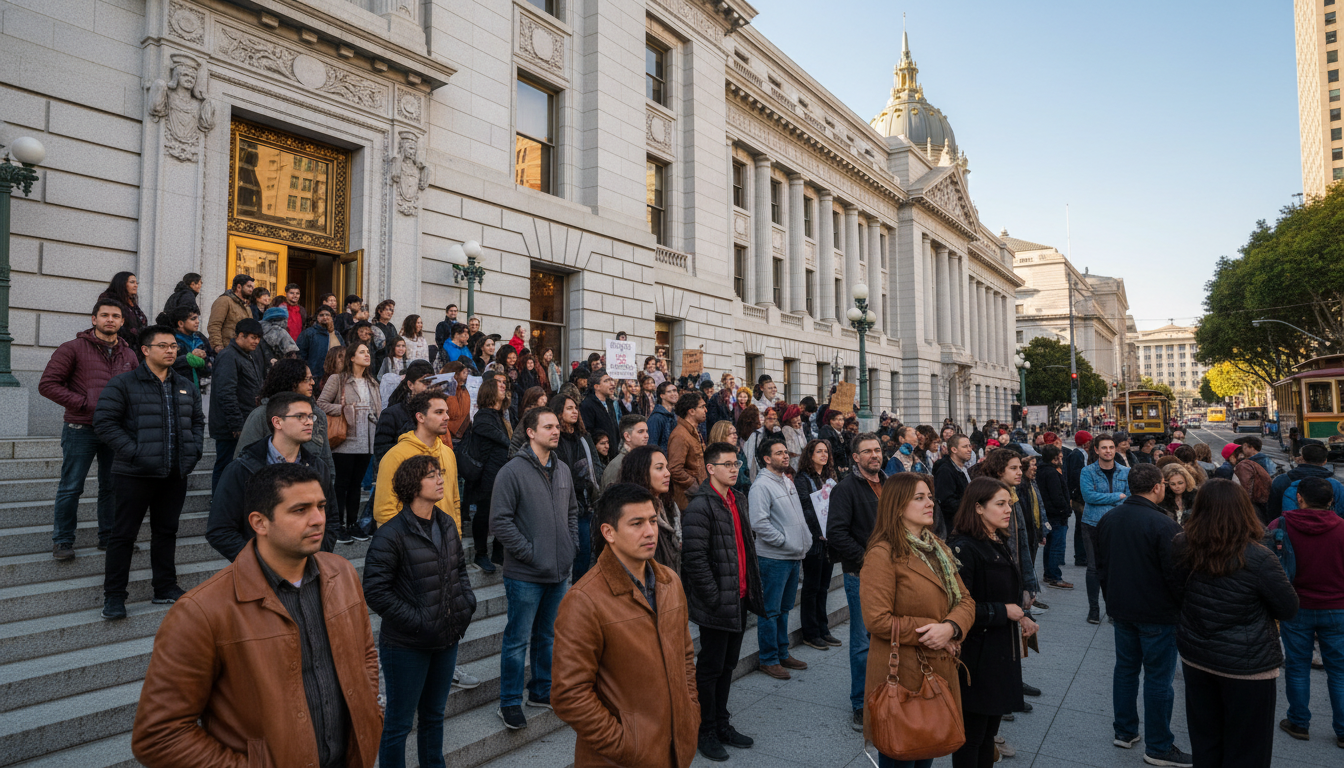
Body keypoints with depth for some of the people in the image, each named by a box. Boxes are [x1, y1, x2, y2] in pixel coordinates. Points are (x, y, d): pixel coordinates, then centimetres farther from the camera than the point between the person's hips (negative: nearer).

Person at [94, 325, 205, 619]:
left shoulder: (185, 387, 12)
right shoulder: (123, 384, -6)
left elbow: (198, 420, 22)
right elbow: (104, 422, -10)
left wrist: (195, 449, 7)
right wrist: (133, 452, -17)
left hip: (176, 475, 5)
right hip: (135, 475, -5)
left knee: (166, 531, 14)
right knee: (123, 534, 3)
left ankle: (165, 588, 25)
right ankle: (113, 595, 13)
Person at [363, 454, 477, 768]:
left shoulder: (446, 524, 3)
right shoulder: (391, 534, -19)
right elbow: (375, 591, -19)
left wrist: (467, 602, 2)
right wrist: (416, 621, -20)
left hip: (446, 640, 7)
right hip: (407, 646, -7)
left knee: (434, 715, 24)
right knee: (398, 724, 10)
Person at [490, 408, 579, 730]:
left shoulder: (563, 470, 8)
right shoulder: (513, 471, -14)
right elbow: (500, 522, -16)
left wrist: (572, 545, 7)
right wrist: (529, 552, -16)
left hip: (560, 571, 7)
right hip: (526, 574, -6)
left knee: (549, 636, 19)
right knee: (518, 639, 4)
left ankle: (542, 691, 34)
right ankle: (510, 702, 18)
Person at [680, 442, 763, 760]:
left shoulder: (738, 499, 12)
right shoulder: (700, 506, -16)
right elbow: (695, 558, -20)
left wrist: (751, 589, 13)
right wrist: (715, 598, -18)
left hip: (739, 600, 8)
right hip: (716, 604, -8)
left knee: (728, 665, 18)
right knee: (711, 667, 6)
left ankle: (722, 724, 33)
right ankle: (707, 732, 21)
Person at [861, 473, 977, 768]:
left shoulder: (937, 548, 9)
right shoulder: (883, 555, -18)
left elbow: (965, 600, 7)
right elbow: (877, 620, -21)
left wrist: (950, 627, -14)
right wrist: (927, 631, -16)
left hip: (939, 671, 7)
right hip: (902, 675, -7)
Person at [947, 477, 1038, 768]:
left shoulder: (1001, 543, 9)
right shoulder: (962, 548, -20)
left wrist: (1022, 617, 3)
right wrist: (1004, 612, -16)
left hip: (1002, 652, 8)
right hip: (976, 654, -8)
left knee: (990, 727, 18)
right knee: (972, 733, 4)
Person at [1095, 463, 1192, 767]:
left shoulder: (1107, 519, 2)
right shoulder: (1164, 525, -21)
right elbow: (1174, 573, -18)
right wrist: (1184, 605, -2)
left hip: (1121, 609, 7)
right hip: (1158, 613, -6)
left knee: (1126, 668, 18)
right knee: (1158, 678, 5)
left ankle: (1125, 732, 29)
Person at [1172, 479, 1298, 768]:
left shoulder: (1182, 547, -11)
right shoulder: (1258, 559, -23)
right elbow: (1290, 609, -10)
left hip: (1195, 657, 4)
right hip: (1248, 666, -4)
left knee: (1204, 741, 21)